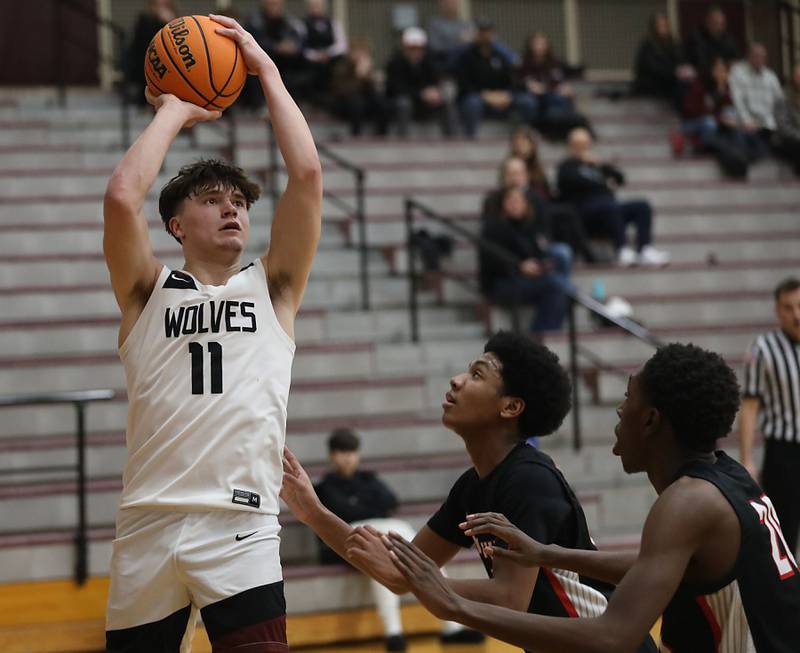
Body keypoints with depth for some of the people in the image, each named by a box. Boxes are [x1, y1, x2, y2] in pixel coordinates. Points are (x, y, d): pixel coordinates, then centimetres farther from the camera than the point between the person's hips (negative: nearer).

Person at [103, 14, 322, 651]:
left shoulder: (272, 288, 14)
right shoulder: (148, 292, 12)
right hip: (148, 525, 0)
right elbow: (122, 196, -6)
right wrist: (173, 112, 8)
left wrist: (266, 70, 9)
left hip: (240, 526, 0)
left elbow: (307, 174, 3)